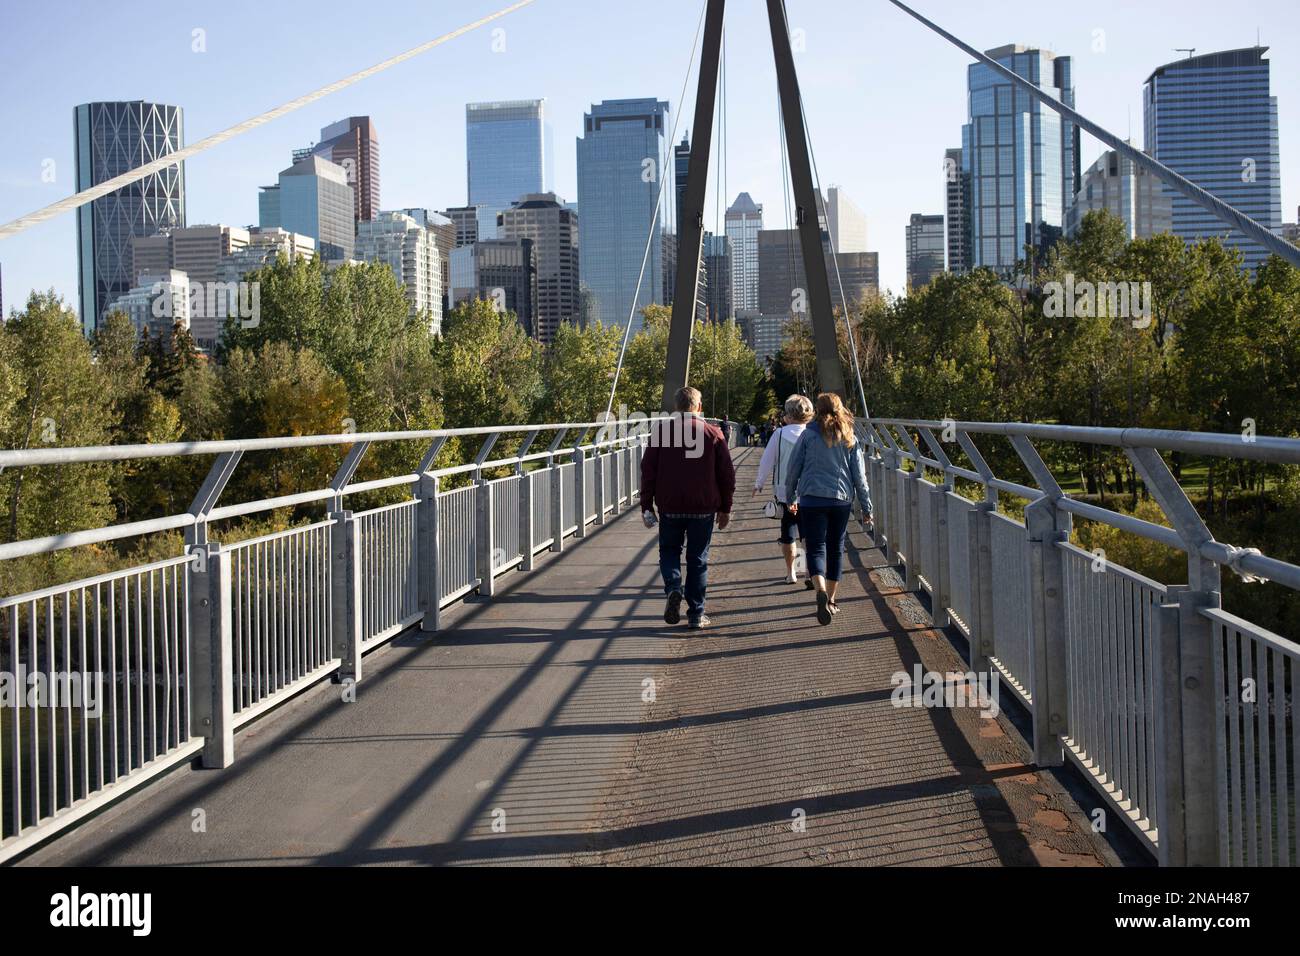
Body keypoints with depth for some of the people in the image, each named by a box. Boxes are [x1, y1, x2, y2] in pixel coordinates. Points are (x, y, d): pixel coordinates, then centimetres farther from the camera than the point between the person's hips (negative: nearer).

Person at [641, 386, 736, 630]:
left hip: (670, 507, 0)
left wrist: (646, 506, 5)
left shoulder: (662, 431, 0)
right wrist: (725, 508, 10)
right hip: (704, 508, 0)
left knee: (669, 550, 17)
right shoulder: (713, 434, 1)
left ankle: (673, 588, -10)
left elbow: (648, 471, -1)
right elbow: (727, 474, 2)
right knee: (698, 559, 8)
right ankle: (696, 614, 9)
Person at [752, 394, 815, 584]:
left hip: (785, 492, 0)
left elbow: (767, 461, -2)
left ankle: (790, 573, 20)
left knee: (788, 534, 12)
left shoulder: (780, 434, -7)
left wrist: (759, 484, 10)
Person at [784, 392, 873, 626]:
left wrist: (791, 497, 16)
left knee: (816, 549, -4)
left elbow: (794, 468, 3)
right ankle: (831, 601, 21)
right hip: (842, 500, 3)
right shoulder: (850, 438, 6)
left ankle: (821, 591, -30)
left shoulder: (809, 435, -1)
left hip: (812, 499, -2)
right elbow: (859, 475, 6)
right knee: (835, 549, 15)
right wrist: (866, 506, 12)